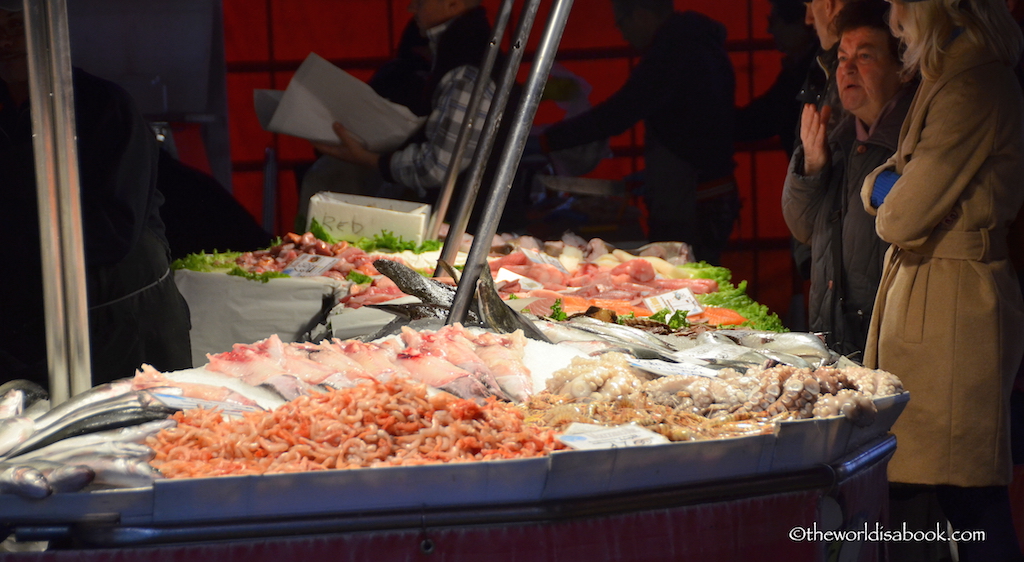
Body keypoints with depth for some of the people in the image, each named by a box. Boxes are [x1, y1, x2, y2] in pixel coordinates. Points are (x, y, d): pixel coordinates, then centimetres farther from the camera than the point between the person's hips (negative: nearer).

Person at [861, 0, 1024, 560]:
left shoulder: (971, 93, -18)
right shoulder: (951, 81, 16)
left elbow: (901, 217, -18)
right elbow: (877, 188, 18)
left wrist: (887, 197, 3)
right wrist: (889, 188, -3)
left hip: (952, 306, -10)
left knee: (968, 497, -7)